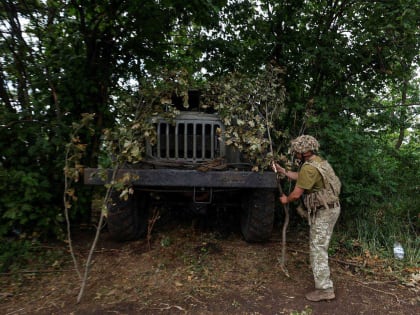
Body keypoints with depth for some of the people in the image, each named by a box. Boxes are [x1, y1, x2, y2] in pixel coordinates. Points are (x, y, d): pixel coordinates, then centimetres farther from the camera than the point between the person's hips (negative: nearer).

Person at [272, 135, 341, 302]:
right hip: (330, 208, 10)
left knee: (318, 249, -2)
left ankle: (325, 289, 5)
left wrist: (286, 200, 4)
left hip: (323, 212, -10)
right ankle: (323, 280, 40)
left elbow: (297, 193, -16)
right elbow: (300, 177, 24)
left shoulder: (309, 167, -22)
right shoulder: (319, 161, 11)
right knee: (319, 247, 23)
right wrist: (282, 170, 23)